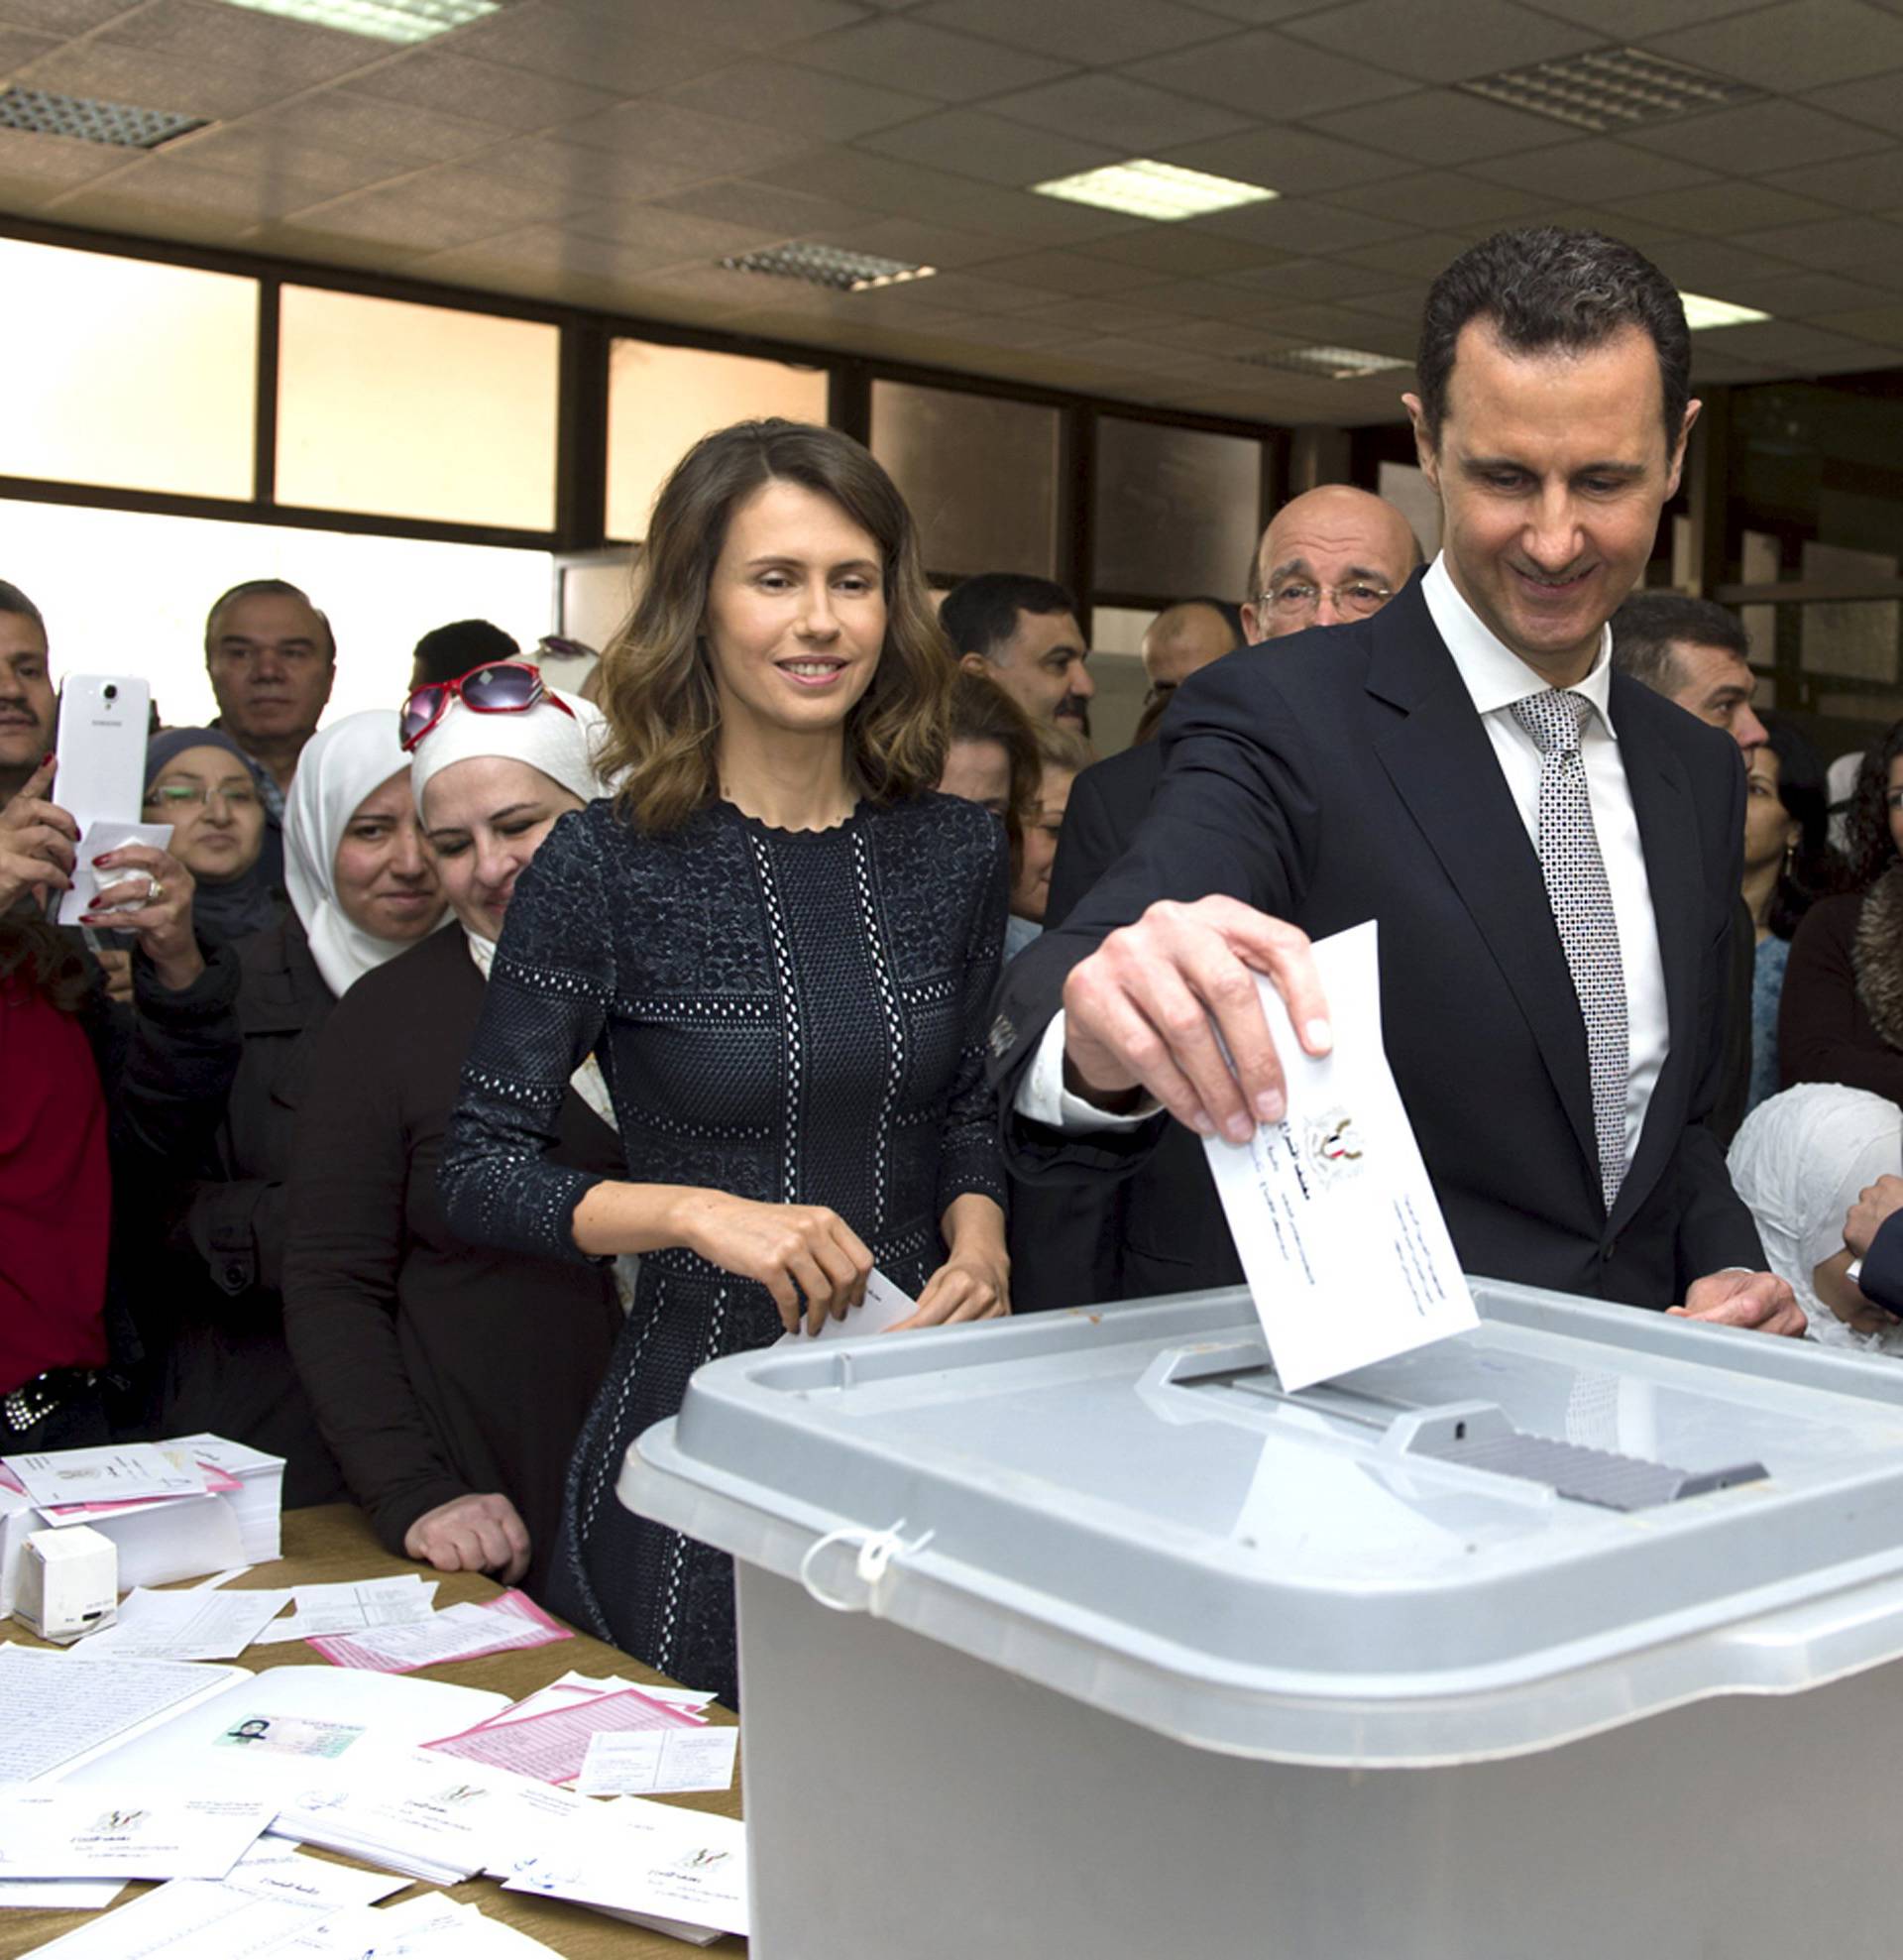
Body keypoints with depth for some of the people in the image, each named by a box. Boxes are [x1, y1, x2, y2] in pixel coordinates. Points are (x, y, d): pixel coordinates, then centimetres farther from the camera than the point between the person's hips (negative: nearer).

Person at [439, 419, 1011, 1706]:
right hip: (697, 1412, -3)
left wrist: (978, 1241, -4)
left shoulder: (955, 851, 2)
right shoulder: (610, 865, -9)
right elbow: (484, 1175, -7)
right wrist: (700, 1213, -20)